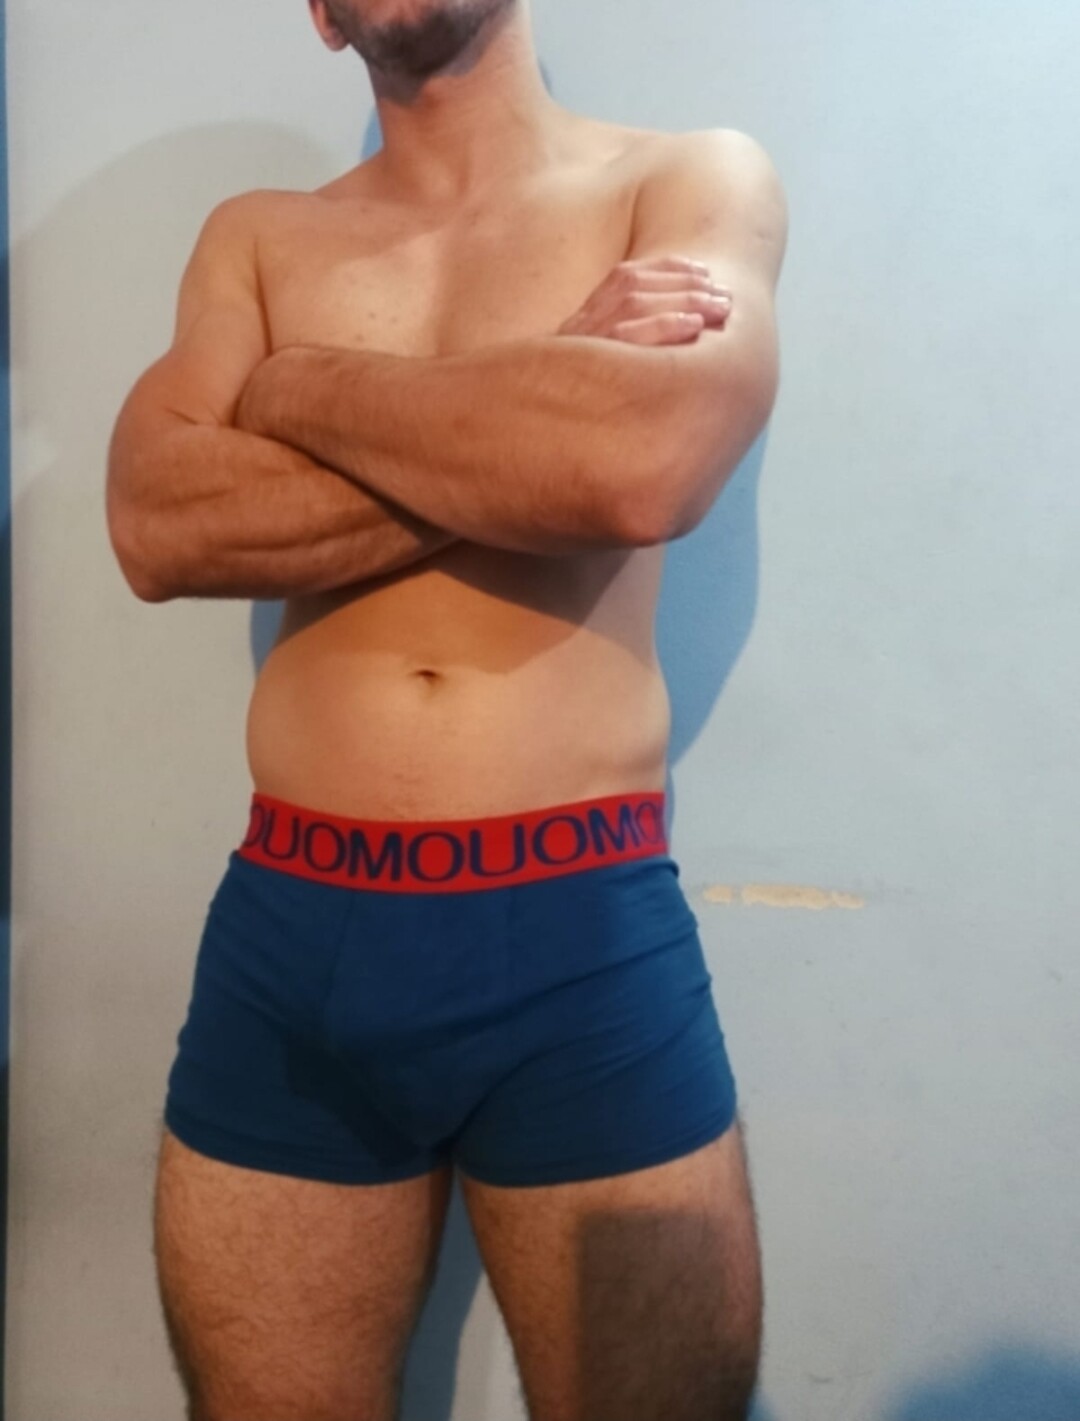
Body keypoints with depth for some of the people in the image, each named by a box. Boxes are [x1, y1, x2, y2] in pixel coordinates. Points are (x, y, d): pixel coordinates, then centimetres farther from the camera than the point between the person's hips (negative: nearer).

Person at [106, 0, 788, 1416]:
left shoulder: (695, 181, 5)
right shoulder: (256, 237, 12)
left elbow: (648, 463, -18)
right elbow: (156, 526, -6)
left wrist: (298, 384, -4)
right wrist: (533, 411, -11)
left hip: (586, 935, -2)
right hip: (289, 933, 3)